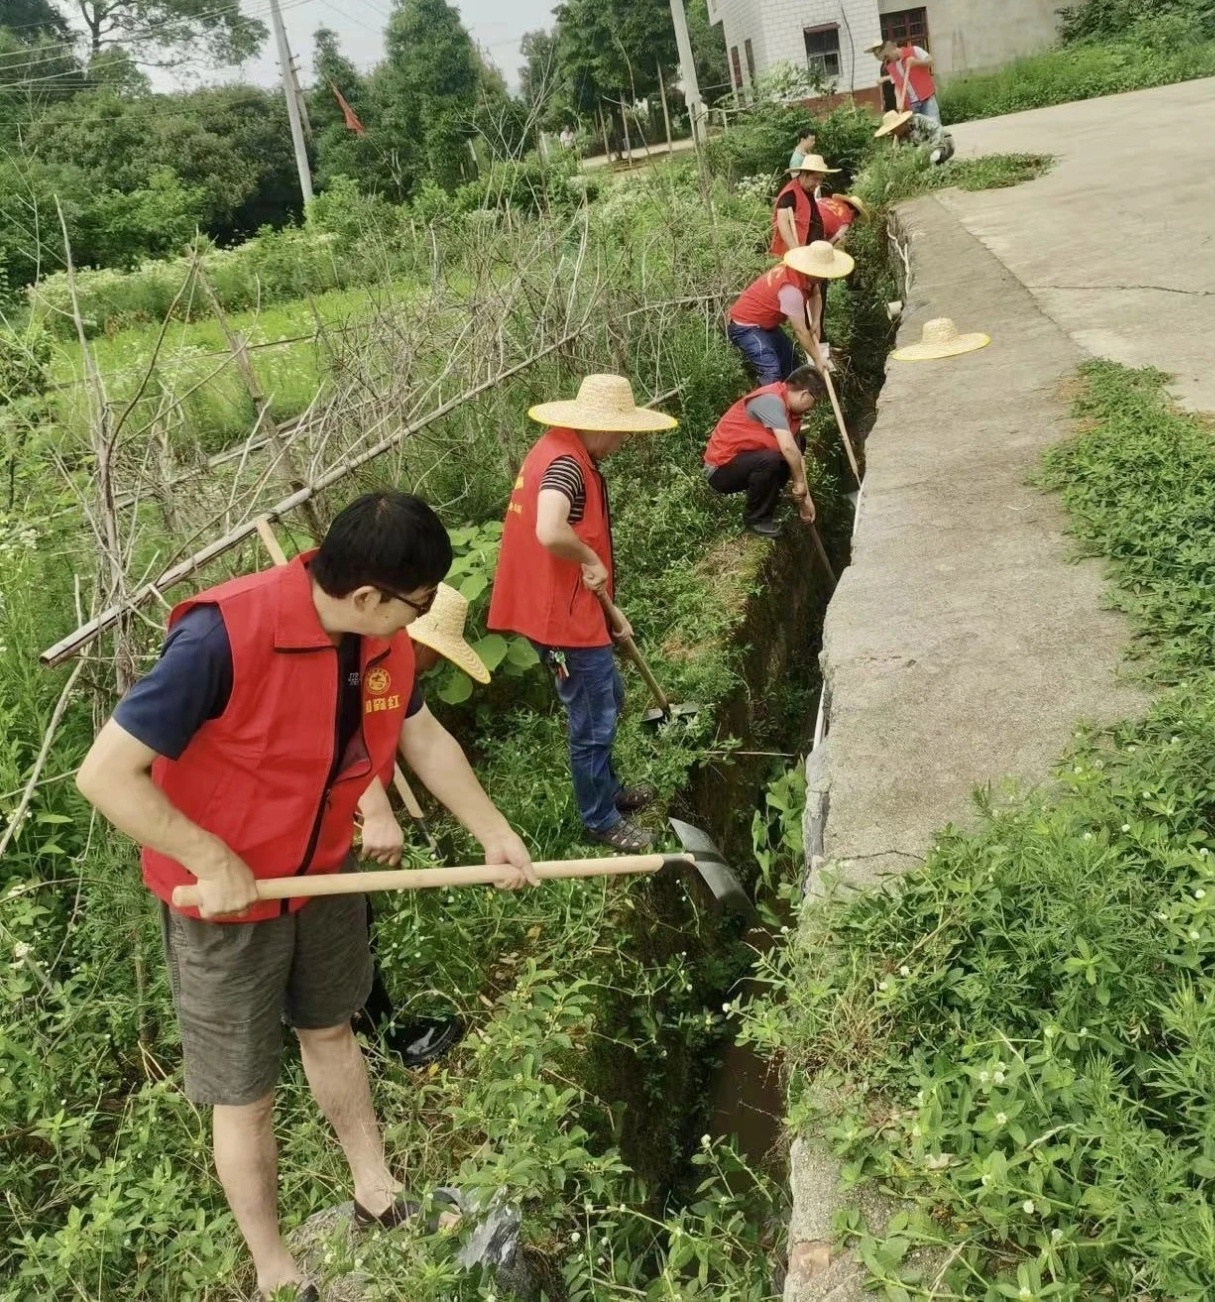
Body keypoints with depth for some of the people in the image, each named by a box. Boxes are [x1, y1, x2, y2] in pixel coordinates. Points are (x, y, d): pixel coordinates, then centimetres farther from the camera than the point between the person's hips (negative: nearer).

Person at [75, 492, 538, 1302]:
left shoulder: (383, 635, -13)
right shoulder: (225, 636, -35)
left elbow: (422, 735, 5)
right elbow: (106, 773, -30)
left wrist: (493, 833, 6)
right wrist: (211, 860, -27)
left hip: (325, 875, 6)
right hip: (226, 899, -6)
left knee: (331, 1030, 26)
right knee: (246, 1095, 12)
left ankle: (377, 1191, 48)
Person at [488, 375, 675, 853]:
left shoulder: (566, 454, 11)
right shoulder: (565, 463, -23)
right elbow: (549, 532, -43)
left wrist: (610, 612, 19)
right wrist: (591, 562, -22)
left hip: (574, 608, 11)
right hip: (564, 615, -11)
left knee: (607, 700, 25)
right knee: (594, 721, 4)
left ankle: (608, 789, 44)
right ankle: (600, 819, 22)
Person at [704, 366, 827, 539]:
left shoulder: (791, 409, 3)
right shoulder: (771, 400, -26)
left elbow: (797, 453, 5)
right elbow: (787, 448, -36)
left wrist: (805, 497, 3)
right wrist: (800, 482, -22)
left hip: (743, 460, 9)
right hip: (721, 470, -9)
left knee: (798, 443, 9)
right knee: (770, 460, -33)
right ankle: (756, 518, -10)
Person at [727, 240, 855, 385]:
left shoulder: (805, 273, -6)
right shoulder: (791, 289, -33)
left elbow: (816, 294, 16)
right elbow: (800, 330, -25)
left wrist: (816, 322, 0)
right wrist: (817, 358, -15)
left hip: (765, 324, 11)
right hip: (745, 327, -11)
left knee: (790, 363, 19)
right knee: (772, 374, -26)